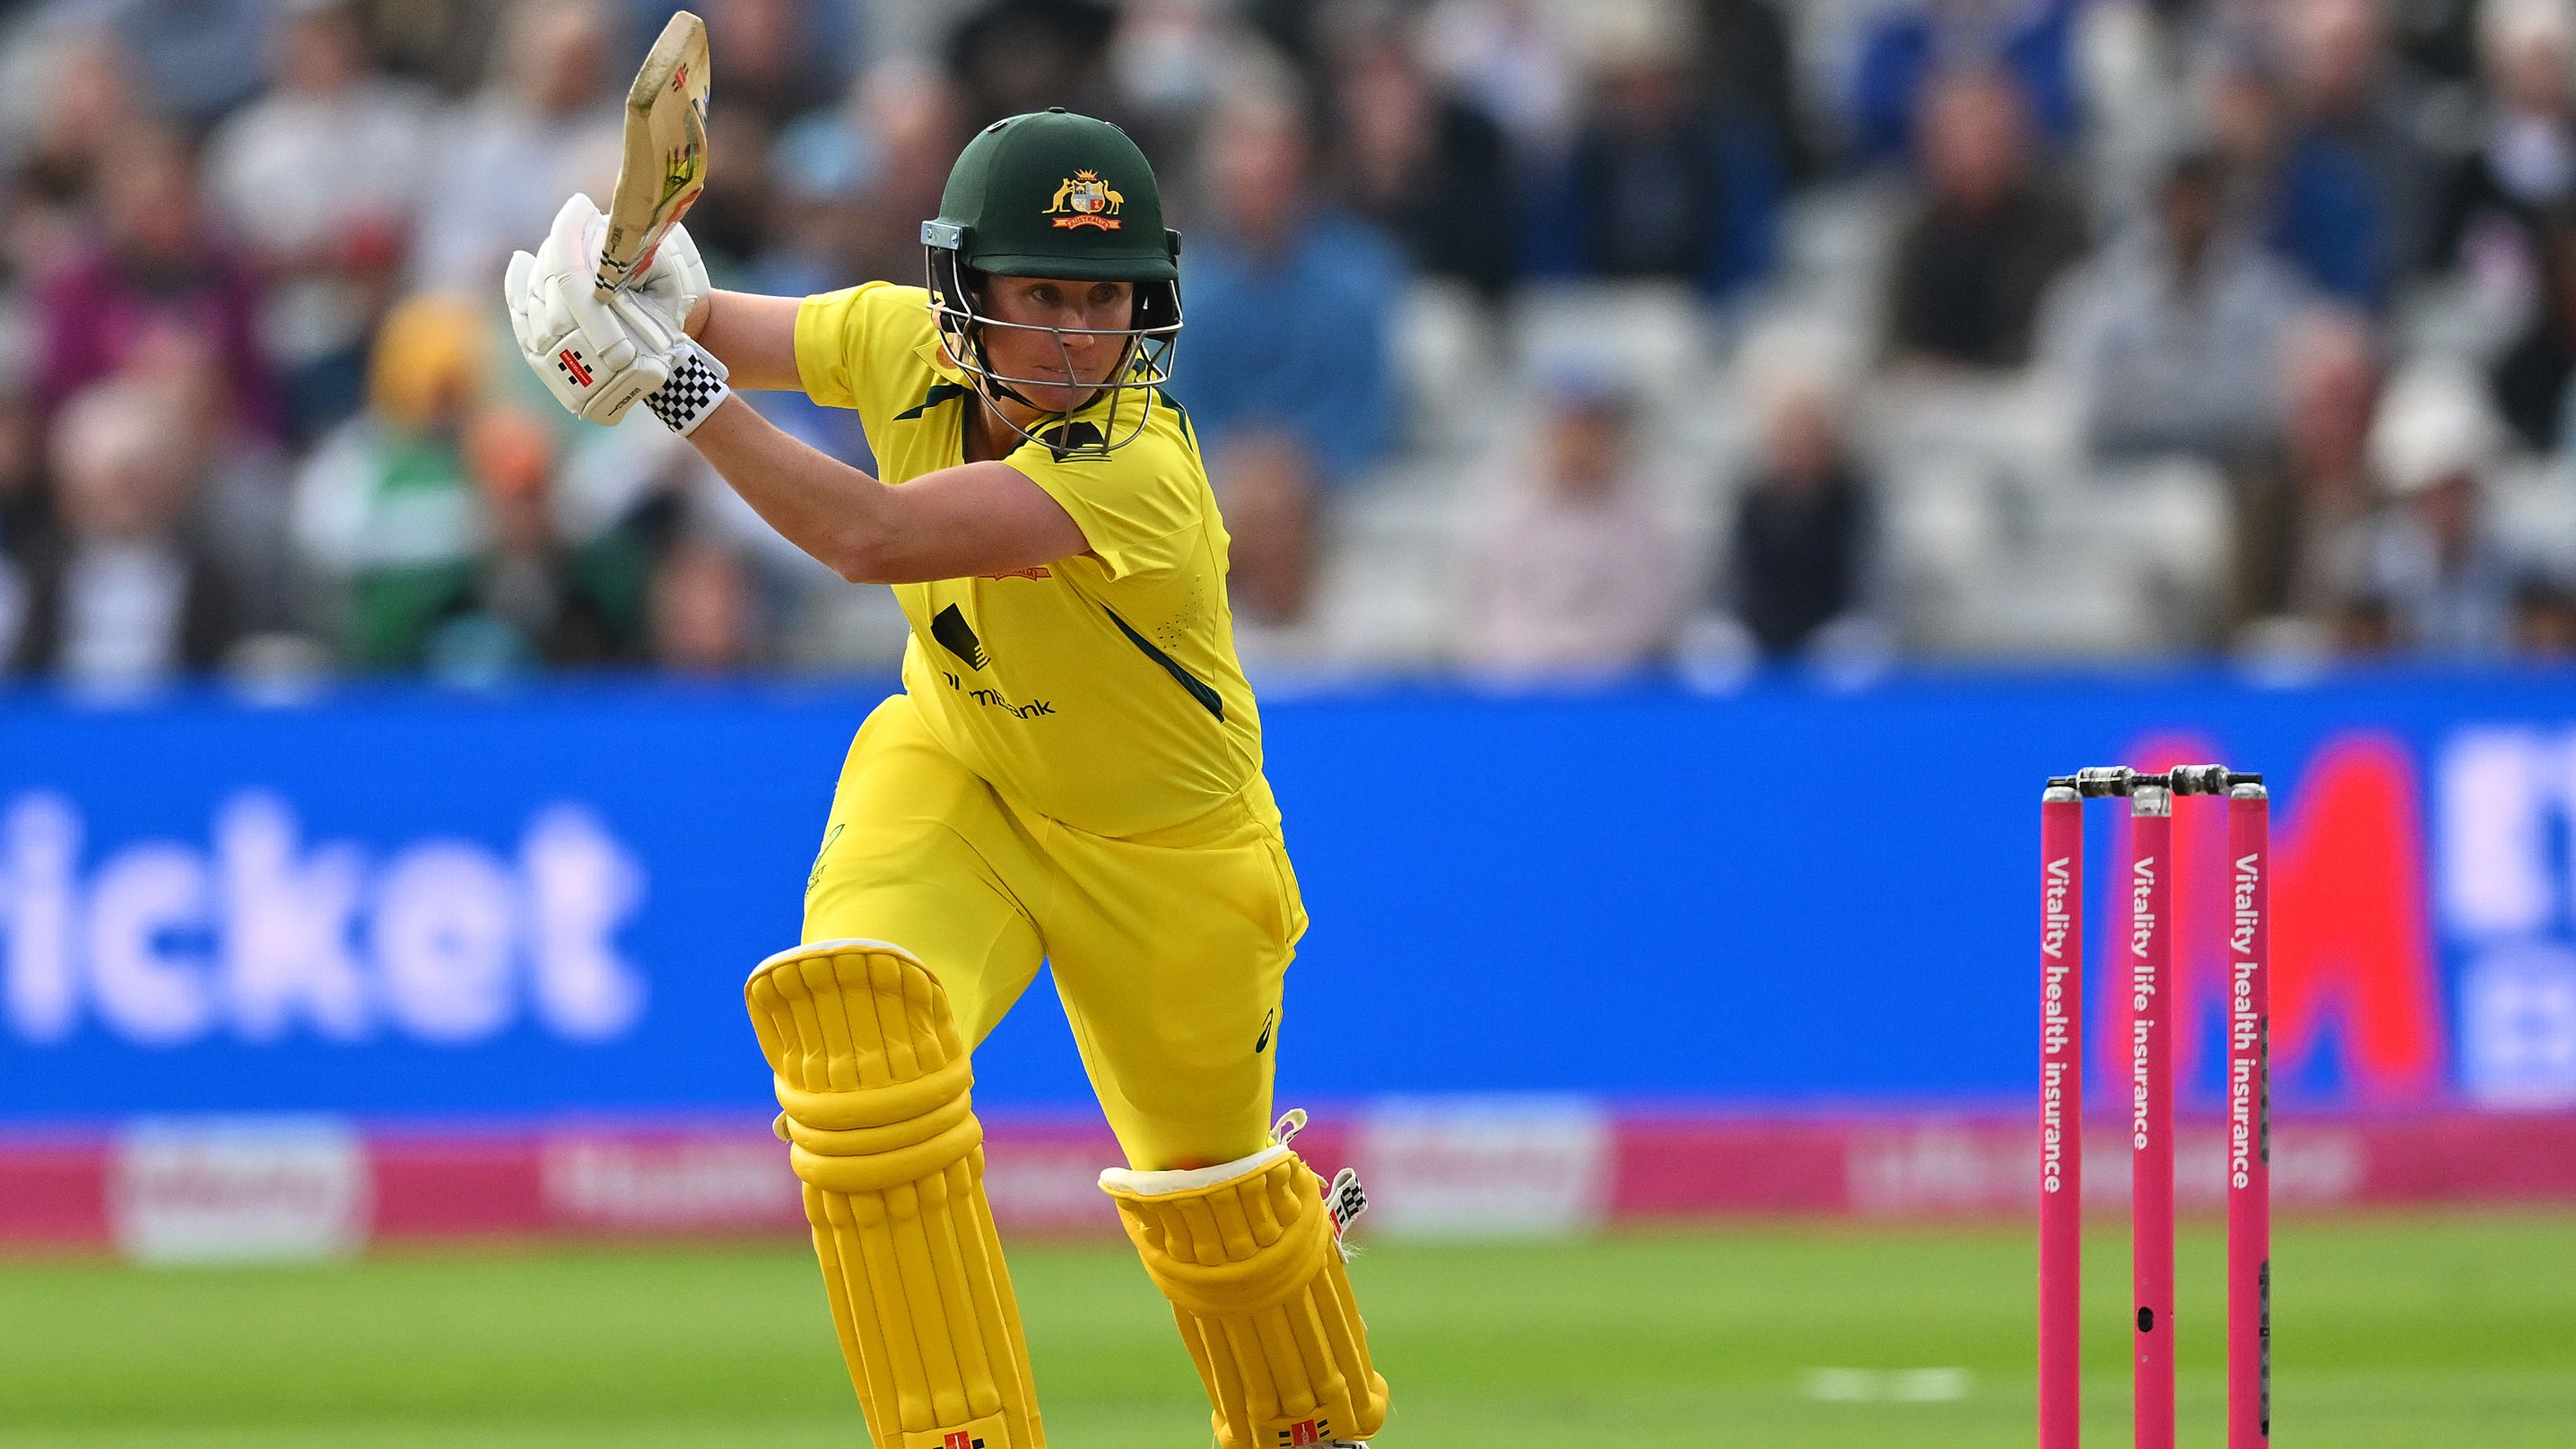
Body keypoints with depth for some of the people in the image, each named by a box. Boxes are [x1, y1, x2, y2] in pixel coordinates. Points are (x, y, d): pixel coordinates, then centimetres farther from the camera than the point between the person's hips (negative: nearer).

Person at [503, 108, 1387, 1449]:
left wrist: (677, 386, -46)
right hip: (952, 776, 4)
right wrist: (646, 301, -26)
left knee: (1203, 1180, 16)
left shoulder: (1138, 470, -37)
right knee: (855, 1014, -28)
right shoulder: (903, 342, -18)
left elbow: (873, 539, -46)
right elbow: (722, 330, -1)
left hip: (1160, 845, -4)